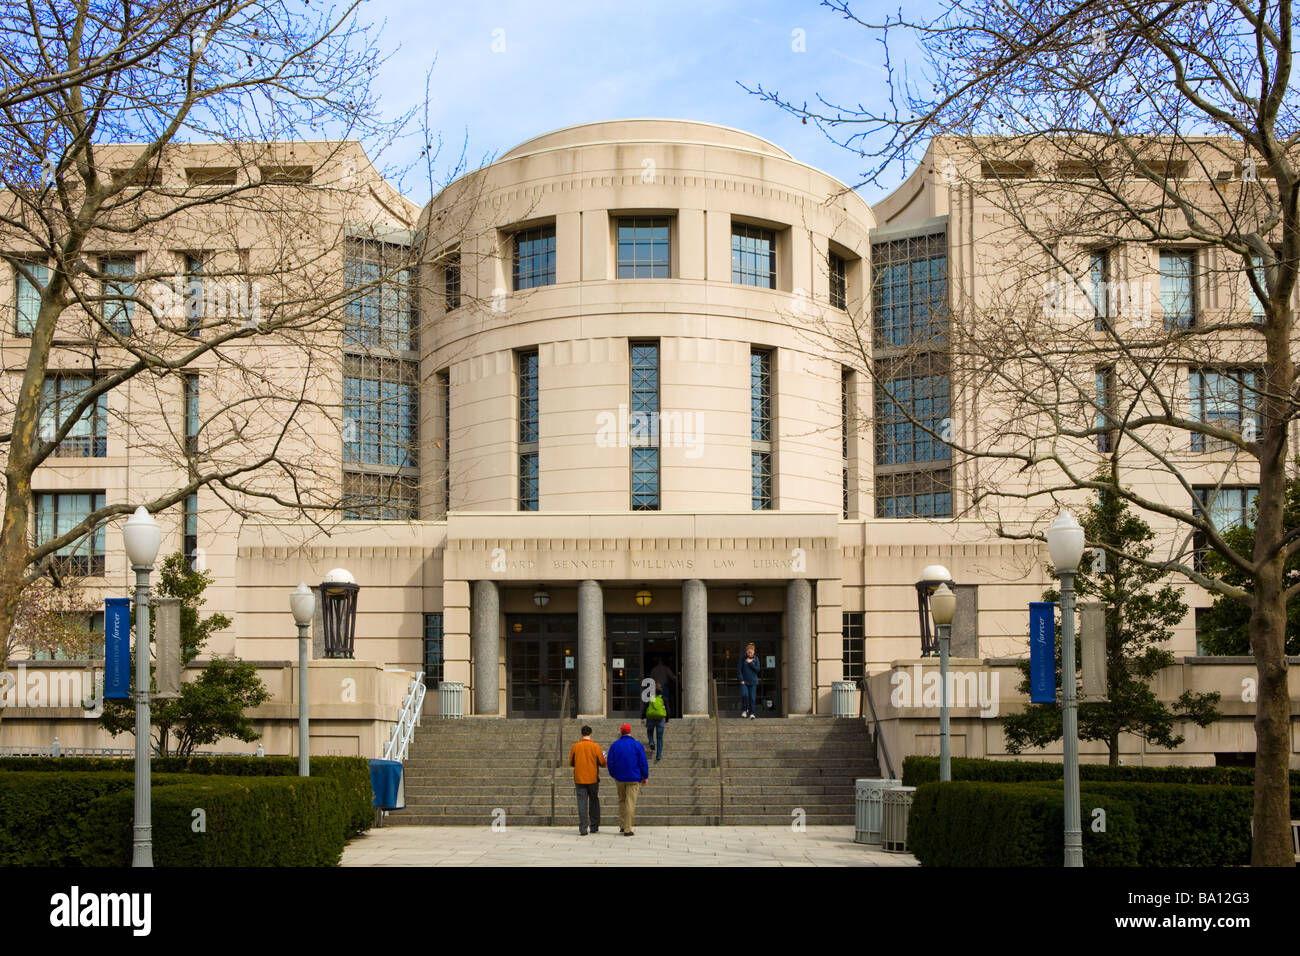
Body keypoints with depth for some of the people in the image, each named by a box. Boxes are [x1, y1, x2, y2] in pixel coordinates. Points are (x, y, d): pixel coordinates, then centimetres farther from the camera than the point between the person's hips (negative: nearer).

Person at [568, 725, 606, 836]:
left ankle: (582, 829, -7)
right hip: (593, 779, 0)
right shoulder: (595, 746, -6)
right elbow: (602, 763, -4)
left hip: (579, 779, 0)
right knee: (594, 803, 14)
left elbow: (571, 763, 6)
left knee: (582, 804, 0)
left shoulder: (575, 746, -1)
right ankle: (594, 827, 18)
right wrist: (603, 756, 18)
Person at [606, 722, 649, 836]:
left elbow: (610, 762, 4)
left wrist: (613, 775, 18)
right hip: (633, 779, -3)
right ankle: (627, 829, -5)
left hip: (620, 778, 3)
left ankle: (622, 825, 17)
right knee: (630, 803, -2)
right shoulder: (637, 745, -5)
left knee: (622, 801, 19)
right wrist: (645, 777, 6)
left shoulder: (614, 745, 2)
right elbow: (643, 762, -4)